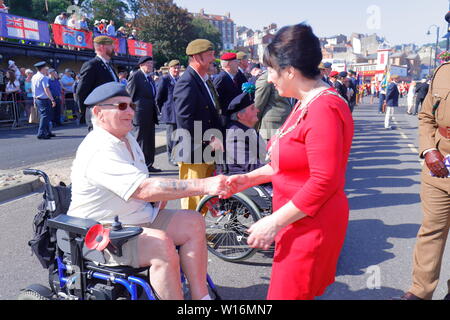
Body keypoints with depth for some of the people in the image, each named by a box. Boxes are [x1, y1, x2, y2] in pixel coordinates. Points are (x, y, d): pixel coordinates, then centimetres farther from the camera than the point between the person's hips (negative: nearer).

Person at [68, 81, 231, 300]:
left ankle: (200, 295, -3)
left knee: (193, 222, -4)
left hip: (140, 217, 9)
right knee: (160, 242, -33)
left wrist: (160, 196, -1)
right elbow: (145, 189, -35)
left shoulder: (127, 139, 9)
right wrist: (204, 186, -36)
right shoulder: (99, 151, -24)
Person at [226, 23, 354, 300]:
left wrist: (275, 222, -22)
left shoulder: (325, 109, -21)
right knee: (293, 290, 20)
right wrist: (249, 179, 8)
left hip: (312, 225, -9)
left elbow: (324, 181, -25)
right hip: (298, 224, 9)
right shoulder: (305, 103, 10)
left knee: (288, 292, 2)